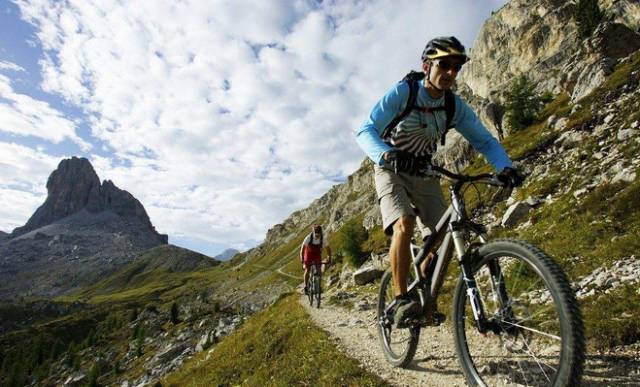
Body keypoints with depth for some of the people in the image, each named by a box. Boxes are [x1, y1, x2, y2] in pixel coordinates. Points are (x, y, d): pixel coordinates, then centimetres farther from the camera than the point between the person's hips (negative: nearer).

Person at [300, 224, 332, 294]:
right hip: (309, 253, -1)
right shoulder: (308, 238, -30)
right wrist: (302, 259, -37)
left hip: (317, 254, 1)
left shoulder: (323, 239, -25)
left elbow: (328, 249, -15)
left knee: (319, 270, -11)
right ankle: (305, 286, 5)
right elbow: (302, 248, -28)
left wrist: (329, 259, -24)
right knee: (307, 270, -9)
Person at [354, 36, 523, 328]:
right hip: (391, 170, -4)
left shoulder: (455, 106, -7)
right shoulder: (402, 93, -20)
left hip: (424, 174, 4)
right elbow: (365, 131, -31)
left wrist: (505, 167, -26)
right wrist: (388, 155, -51)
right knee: (404, 223, -31)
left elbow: (484, 140, -5)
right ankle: (401, 301, -19)